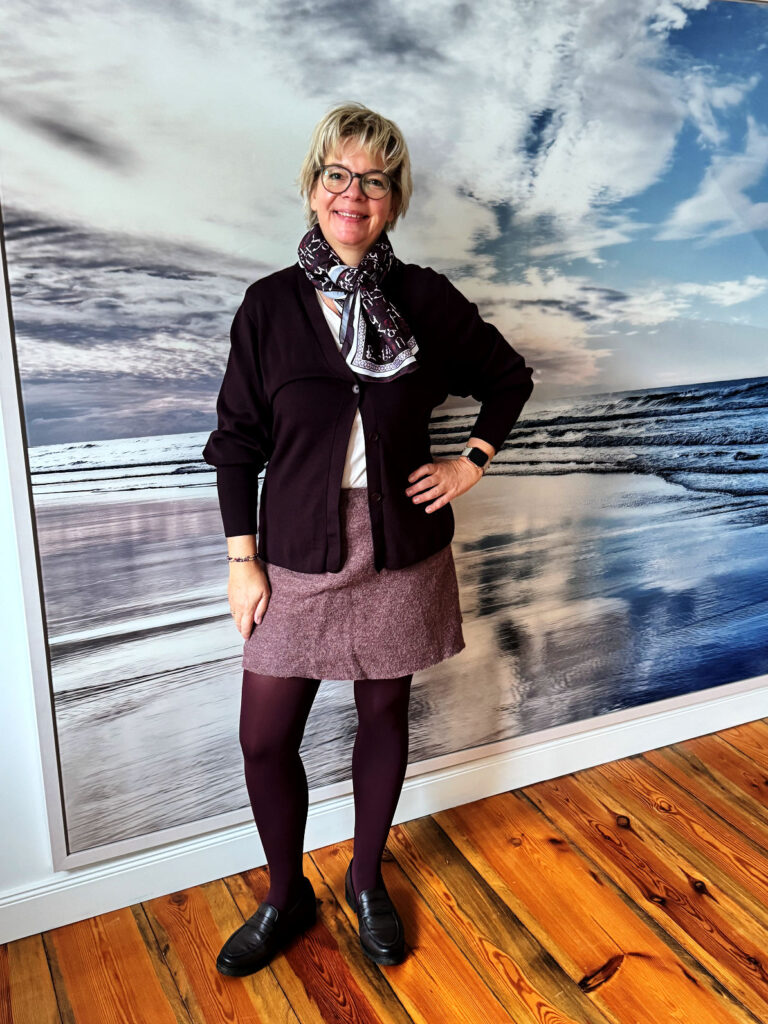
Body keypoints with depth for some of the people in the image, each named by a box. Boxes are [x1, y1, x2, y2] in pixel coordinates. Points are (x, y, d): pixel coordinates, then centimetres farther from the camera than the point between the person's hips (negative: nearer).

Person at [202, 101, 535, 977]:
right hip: (297, 556, 0)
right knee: (265, 739, 5)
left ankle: (367, 882, 39)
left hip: (401, 552, 1)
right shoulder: (268, 305, -4)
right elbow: (236, 442, -1)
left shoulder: (426, 299, -3)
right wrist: (242, 561, -3)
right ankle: (286, 897, 33)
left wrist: (473, 460, 1)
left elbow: (509, 379, 12)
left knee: (384, 717, 14)